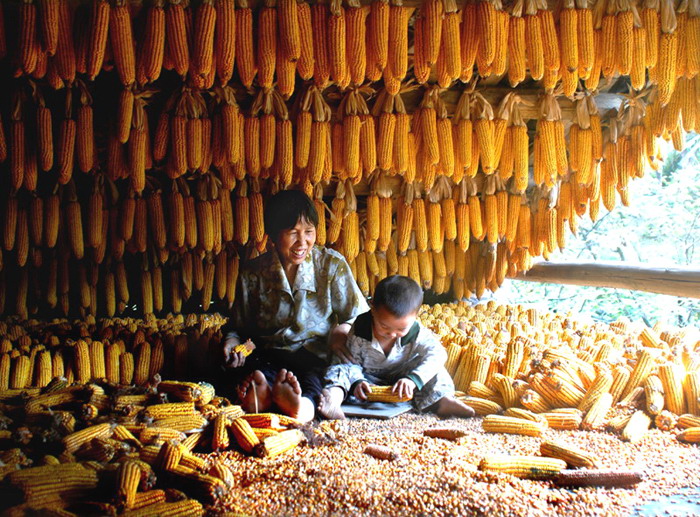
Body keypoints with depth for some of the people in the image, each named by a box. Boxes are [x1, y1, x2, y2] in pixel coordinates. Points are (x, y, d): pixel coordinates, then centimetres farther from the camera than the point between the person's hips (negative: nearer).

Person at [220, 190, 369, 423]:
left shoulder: (332, 264, 2)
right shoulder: (253, 273, 5)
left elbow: (360, 316, 5)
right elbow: (238, 326, 16)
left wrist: (343, 329, -19)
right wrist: (233, 340, -9)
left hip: (318, 354, -1)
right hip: (268, 356, 2)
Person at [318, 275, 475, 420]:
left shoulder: (417, 333, -19)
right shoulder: (360, 330, -20)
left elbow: (437, 354, -27)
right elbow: (352, 360, -13)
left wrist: (413, 379, -41)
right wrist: (357, 381, -34)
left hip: (401, 378, 1)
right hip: (368, 378, -1)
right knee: (342, 367, -28)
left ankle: (442, 402, -36)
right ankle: (334, 395, -55)